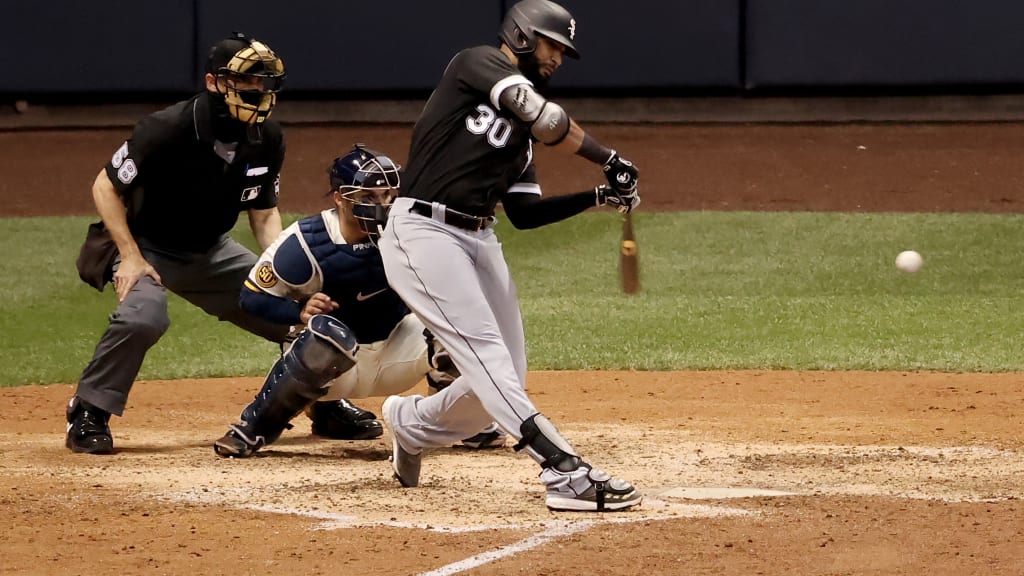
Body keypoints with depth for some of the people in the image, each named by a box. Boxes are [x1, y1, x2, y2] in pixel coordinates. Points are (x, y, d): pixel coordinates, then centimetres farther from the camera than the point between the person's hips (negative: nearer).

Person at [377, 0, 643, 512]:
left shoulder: (521, 128, 20)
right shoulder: (478, 63, -4)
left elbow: (524, 213, 16)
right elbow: (543, 115, -20)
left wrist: (600, 197, 6)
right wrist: (609, 160, -12)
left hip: (479, 241, 9)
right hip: (423, 234, -9)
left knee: (505, 376, 6)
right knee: (487, 353, -18)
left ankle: (412, 422, 33)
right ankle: (566, 473, -30)